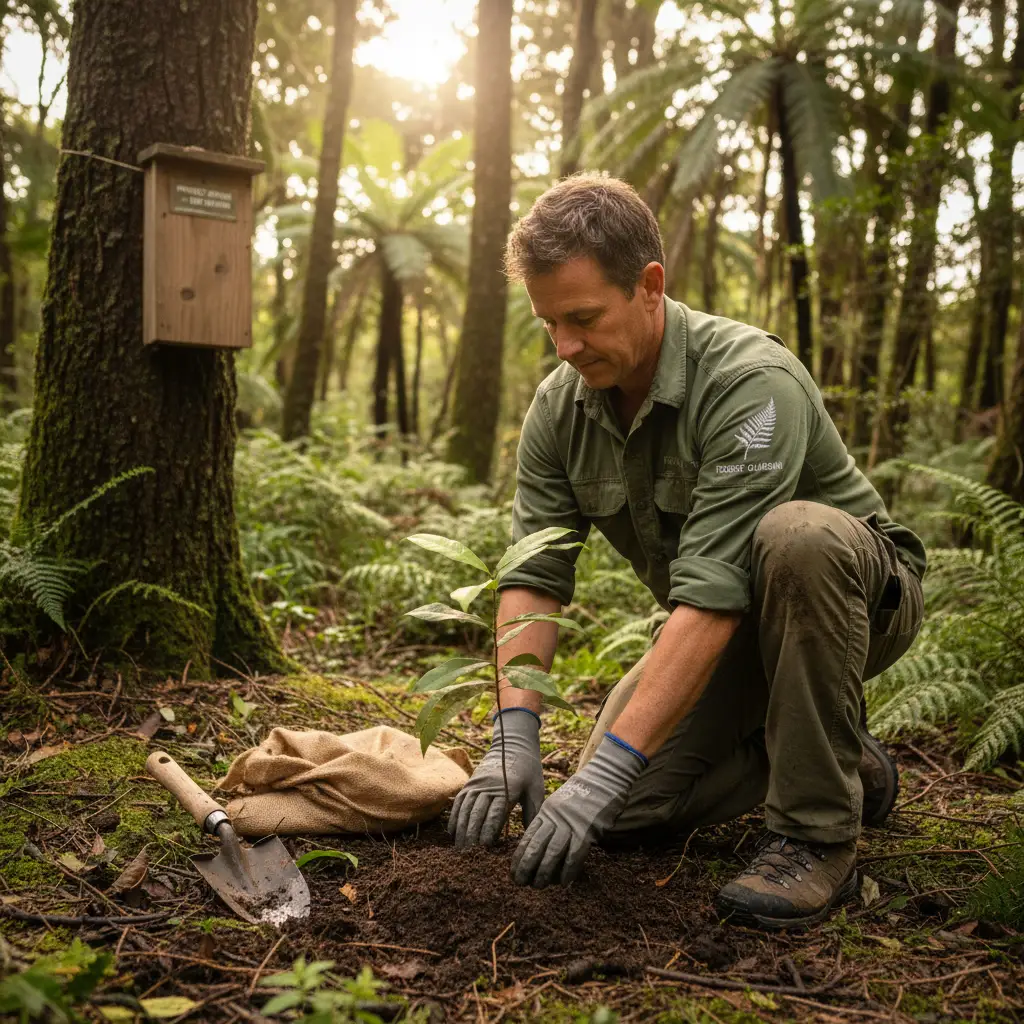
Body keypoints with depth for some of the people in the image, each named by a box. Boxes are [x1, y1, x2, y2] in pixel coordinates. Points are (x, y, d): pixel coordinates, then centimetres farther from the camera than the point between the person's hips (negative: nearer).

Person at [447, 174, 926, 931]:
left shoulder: (749, 380, -32)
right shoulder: (559, 408, -11)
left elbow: (712, 597, -39)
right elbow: (534, 578, -14)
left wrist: (607, 771, -41)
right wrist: (515, 735, -27)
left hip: (858, 588, -6)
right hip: (730, 633, 6)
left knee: (795, 534, -40)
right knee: (625, 811, -7)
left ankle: (818, 834, -24)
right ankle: (844, 763, 14)